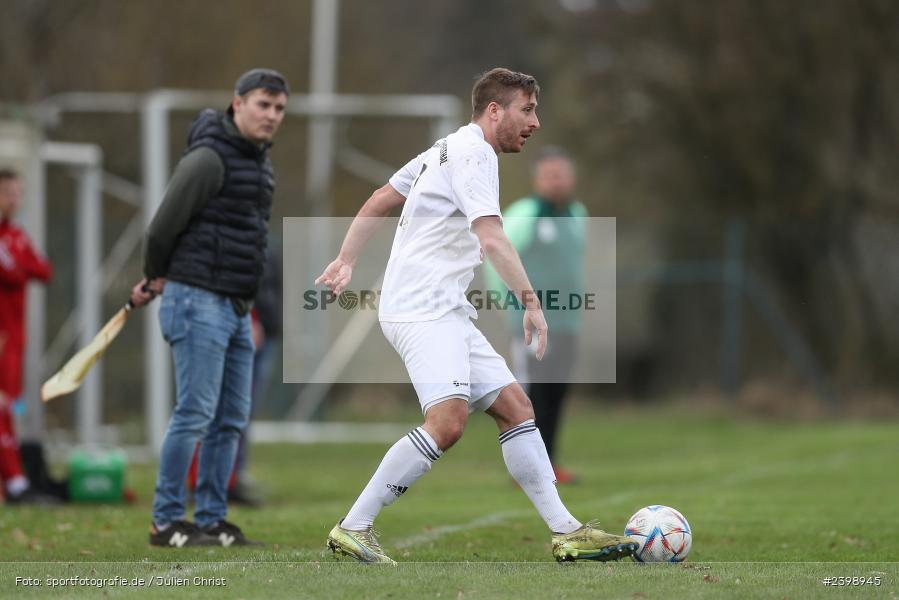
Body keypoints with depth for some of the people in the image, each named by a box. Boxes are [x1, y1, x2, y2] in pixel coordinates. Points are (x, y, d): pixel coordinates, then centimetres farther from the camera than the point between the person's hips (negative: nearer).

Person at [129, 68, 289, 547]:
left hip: (236, 309, 9)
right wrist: (157, 278, 6)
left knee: (231, 418, 8)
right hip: (198, 300, -9)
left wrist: (157, 282, 20)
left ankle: (211, 520, 13)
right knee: (195, 413, -9)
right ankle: (166, 522, -4)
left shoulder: (258, 162, 16)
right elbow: (163, 226, -11)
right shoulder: (208, 159, -14)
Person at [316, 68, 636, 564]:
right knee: (447, 423, -24)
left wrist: (346, 261, 28)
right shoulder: (473, 152, -10)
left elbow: (378, 201, 26)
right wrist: (530, 301, -23)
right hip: (422, 311, -11)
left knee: (515, 408, 6)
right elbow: (491, 239, -22)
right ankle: (352, 530, -18)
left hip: (447, 313, 11)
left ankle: (566, 533, 4)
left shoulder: (447, 150, 21)